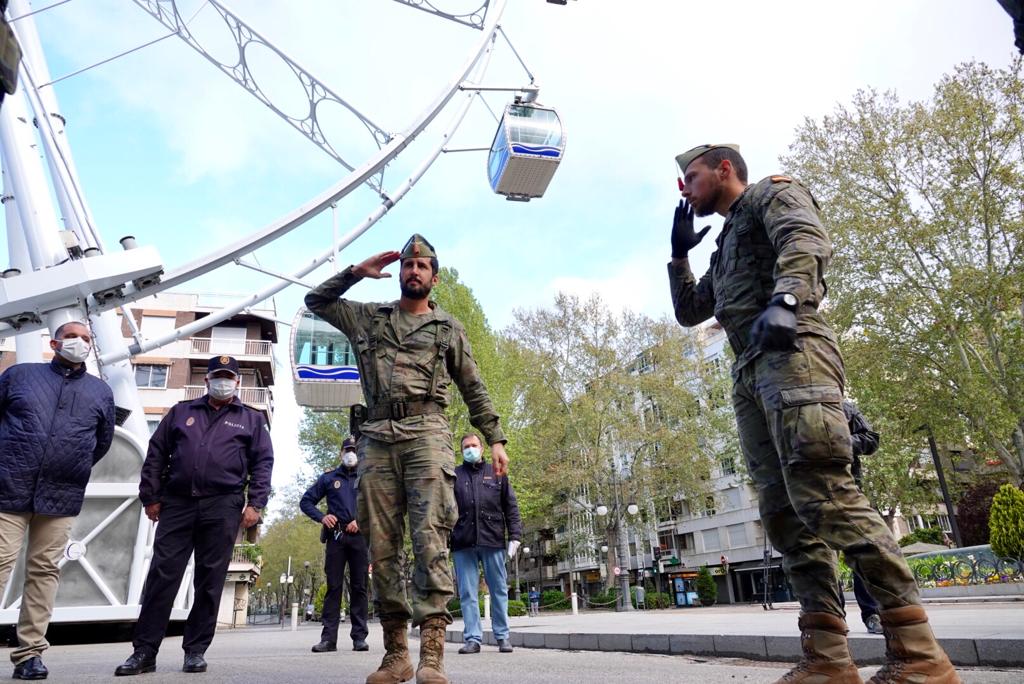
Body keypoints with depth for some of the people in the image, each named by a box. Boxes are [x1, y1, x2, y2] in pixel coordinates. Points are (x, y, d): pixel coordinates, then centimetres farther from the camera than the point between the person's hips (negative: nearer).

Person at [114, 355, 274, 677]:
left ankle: (196, 650, 12)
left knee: (210, 581, 3)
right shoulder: (181, 412, 16)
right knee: (162, 575, 0)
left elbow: (263, 463, 5)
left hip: (222, 508, -1)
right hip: (177, 504, 2)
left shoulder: (252, 419, 11)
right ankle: (144, 650, 8)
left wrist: (255, 504, -4)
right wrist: (151, 497, 6)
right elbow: (156, 455, 14)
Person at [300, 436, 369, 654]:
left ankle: (359, 637, 4)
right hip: (335, 536, 1)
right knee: (333, 586, 0)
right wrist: (321, 517, -3)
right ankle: (329, 637, 2)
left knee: (359, 587, 1)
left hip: (359, 536, -1)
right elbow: (306, 501, 15)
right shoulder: (328, 478, 14)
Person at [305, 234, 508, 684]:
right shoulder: (369, 317, 22)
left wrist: (495, 439, 7)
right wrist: (358, 271, 17)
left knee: (430, 539, -13)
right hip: (378, 440, 3)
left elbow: (473, 390, 15)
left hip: (427, 434, -2)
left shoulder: (448, 327, 16)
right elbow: (315, 301, 26)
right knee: (381, 546, 1)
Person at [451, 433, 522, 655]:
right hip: (463, 543, 0)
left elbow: (511, 507, 10)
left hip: (492, 540, 0)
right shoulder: (454, 476, 12)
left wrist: (515, 536, 1)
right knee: (467, 593, 2)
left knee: (499, 589, 6)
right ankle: (472, 638, 8)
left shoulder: (496, 474, 12)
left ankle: (502, 636, 16)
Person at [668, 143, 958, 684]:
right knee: (784, 512, -2)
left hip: (792, 352, -8)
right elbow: (688, 312, 38)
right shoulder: (726, 244, 35)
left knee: (823, 494, -20)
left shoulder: (772, 192, 13)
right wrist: (679, 253, 30)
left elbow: (806, 242, -9)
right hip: (749, 375, 9)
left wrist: (785, 299, -27)